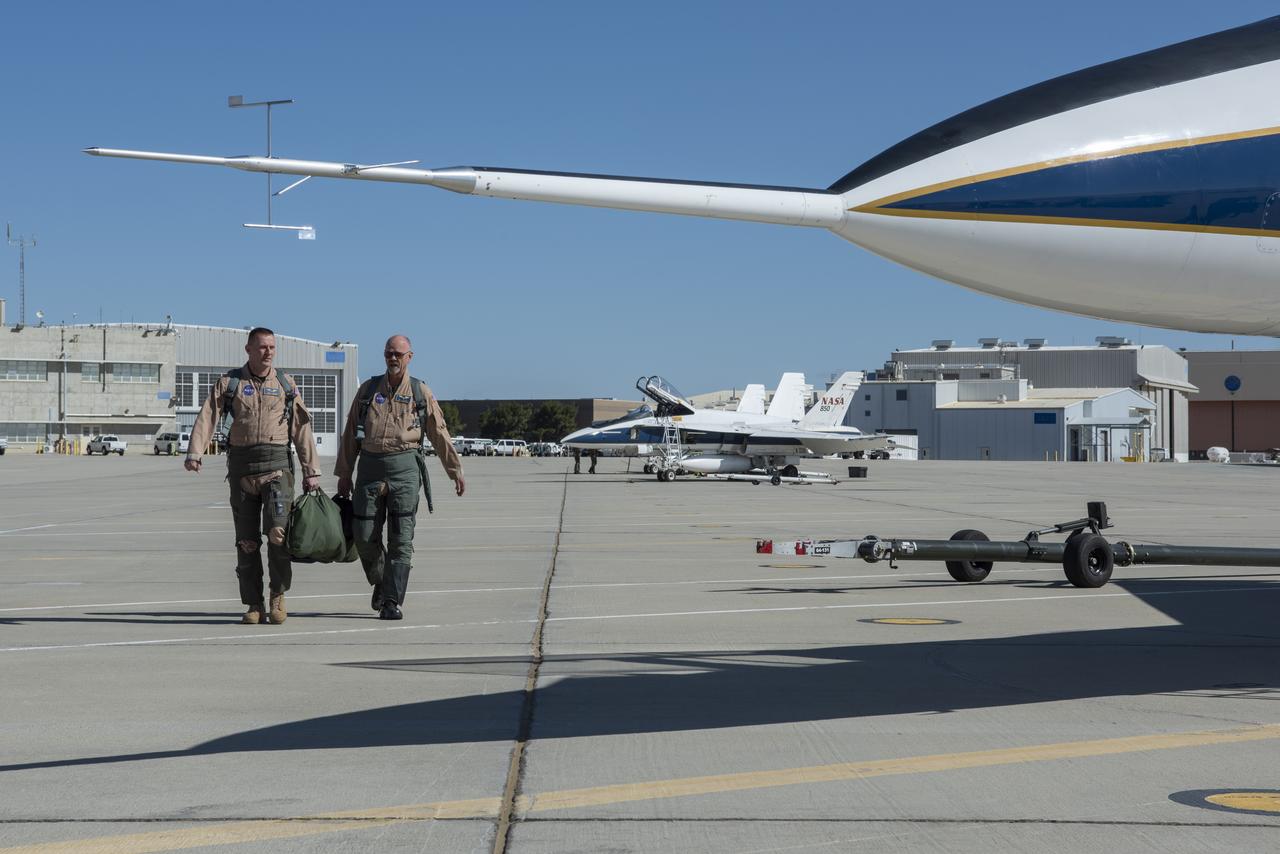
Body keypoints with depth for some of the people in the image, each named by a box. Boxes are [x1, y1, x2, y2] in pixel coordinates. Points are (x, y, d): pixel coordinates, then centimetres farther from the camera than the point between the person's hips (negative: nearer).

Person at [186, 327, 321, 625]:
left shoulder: (286, 384, 9)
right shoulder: (228, 383, 6)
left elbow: (302, 429, 10)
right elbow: (207, 418, -6)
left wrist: (311, 471, 6)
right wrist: (194, 453, -21)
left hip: (277, 466, -1)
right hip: (242, 466, 1)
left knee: (278, 532, -17)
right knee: (247, 541, 3)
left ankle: (278, 595, 2)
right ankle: (254, 605, 12)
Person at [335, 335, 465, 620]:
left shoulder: (421, 392, 7)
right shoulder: (368, 389, 11)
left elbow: (440, 435, 9)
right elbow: (350, 434, 12)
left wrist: (455, 471, 8)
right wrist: (343, 474, 9)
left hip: (404, 468, -2)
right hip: (370, 467, 2)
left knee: (401, 538, -7)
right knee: (365, 536, 0)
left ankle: (392, 602, -4)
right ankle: (381, 582, 27)